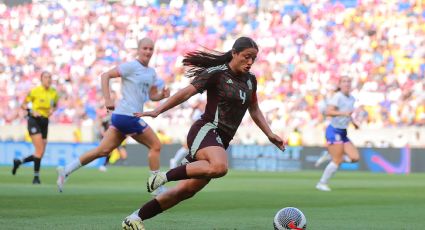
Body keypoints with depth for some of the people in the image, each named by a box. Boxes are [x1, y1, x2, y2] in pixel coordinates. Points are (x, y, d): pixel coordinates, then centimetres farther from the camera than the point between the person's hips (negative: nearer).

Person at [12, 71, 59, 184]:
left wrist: (52, 110, -2)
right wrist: (32, 111, -18)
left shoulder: (54, 93, 4)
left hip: (45, 122, 6)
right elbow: (23, 104, -1)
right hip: (34, 120, -6)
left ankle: (18, 162, 28)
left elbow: (55, 105, 21)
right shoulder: (35, 91, -8)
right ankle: (36, 177, -8)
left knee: (40, 153, 5)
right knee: (40, 150, -17)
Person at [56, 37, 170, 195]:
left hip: (121, 117, 8)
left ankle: (66, 171, 11)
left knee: (103, 151, 8)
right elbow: (105, 76, -10)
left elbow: (152, 95, 24)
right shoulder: (131, 66, -8)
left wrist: (162, 95, 2)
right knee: (155, 146, -3)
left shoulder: (152, 73, 17)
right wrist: (108, 99, -18)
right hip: (128, 116, -8)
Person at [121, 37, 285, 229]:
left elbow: (254, 111, 28)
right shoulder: (216, 73, -7)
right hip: (206, 132, -8)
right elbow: (186, 93, -13)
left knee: (187, 190, 1)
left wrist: (270, 134, 18)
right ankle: (165, 176, -24)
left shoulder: (250, 80, 15)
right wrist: (157, 111, -21)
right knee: (220, 167, -40)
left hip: (221, 142, 8)